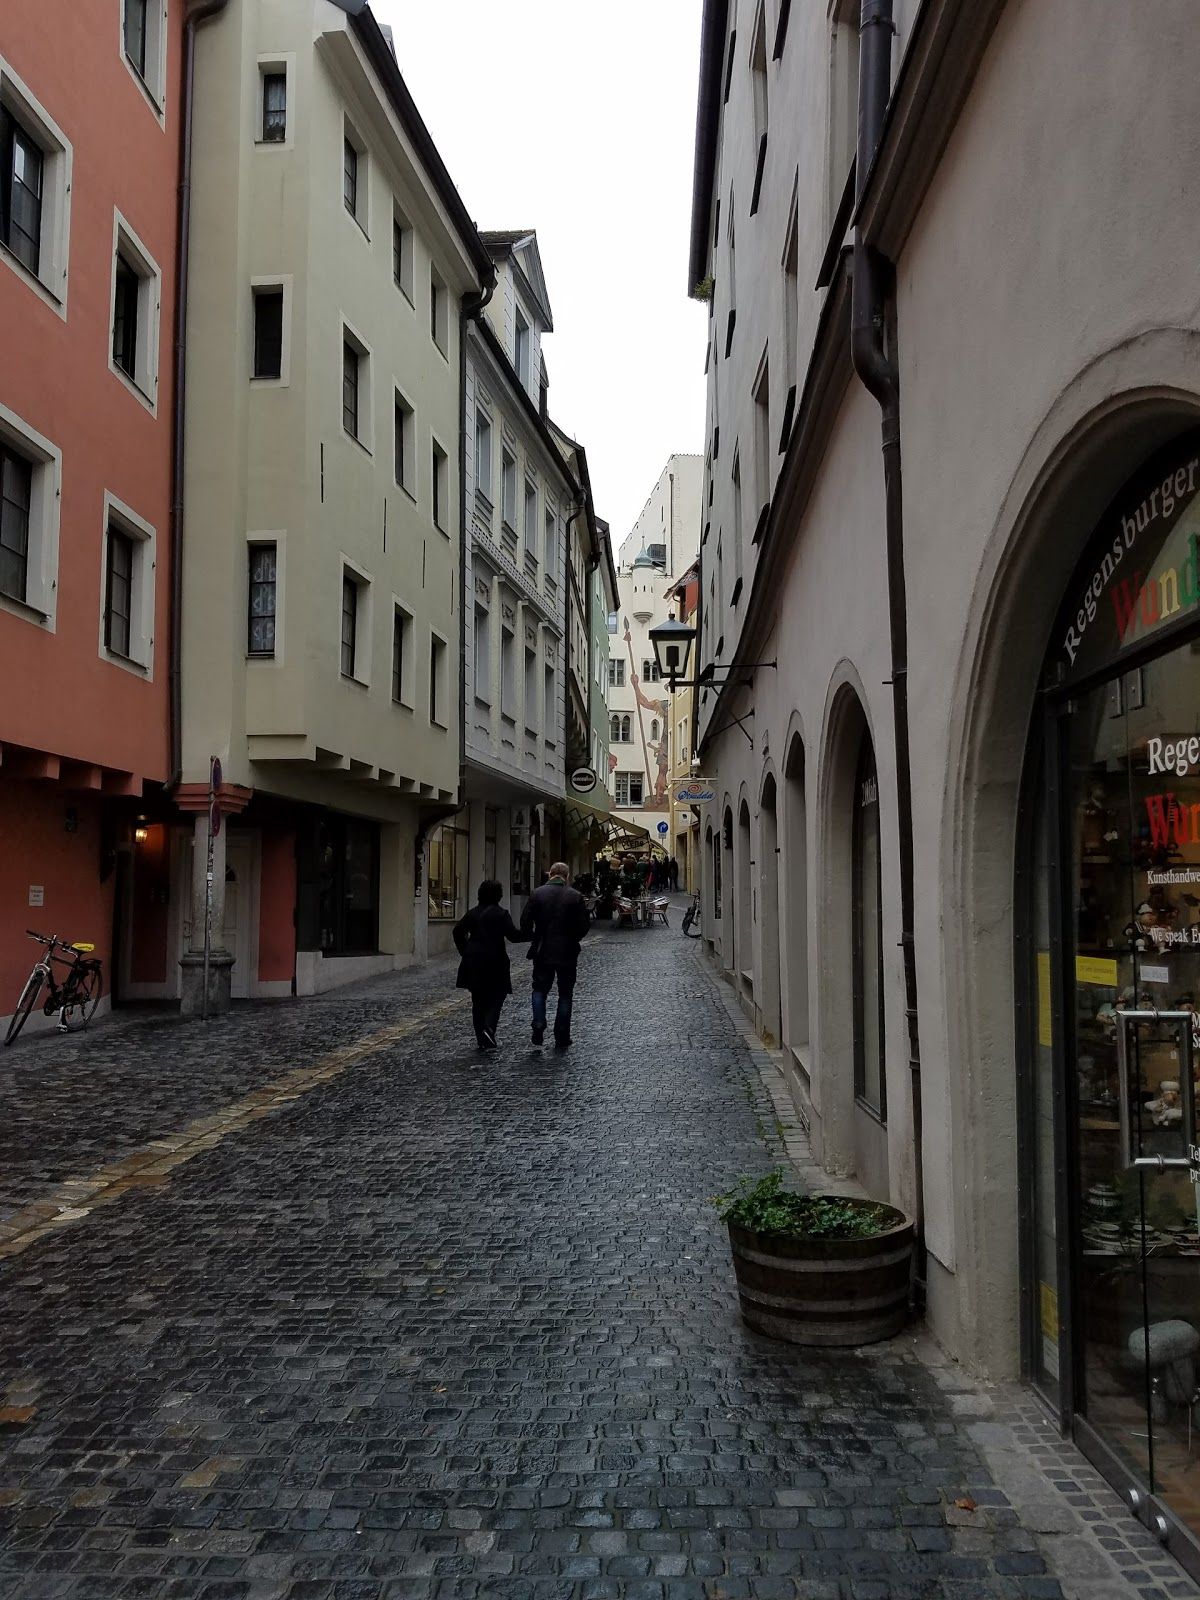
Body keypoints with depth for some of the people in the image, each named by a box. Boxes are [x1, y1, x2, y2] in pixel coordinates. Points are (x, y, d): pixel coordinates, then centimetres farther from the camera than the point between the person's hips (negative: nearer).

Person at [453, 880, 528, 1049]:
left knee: (478, 999, 11)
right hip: (494, 961, -5)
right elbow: (513, 935, -14)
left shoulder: (473, 913, 6)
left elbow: (458, 930, 10)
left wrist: (465, 951, 18)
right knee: (497, 996, 7)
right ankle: (489, 1027, -16)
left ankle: (482, 1039, 13)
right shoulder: (501, 913, -10)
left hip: (473, 961, 5)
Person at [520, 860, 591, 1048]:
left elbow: (525, 922, -5)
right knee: (565, 994, 10)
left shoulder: (537, 894, -5)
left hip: (543, 952, 0)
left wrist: (534, 939, 11)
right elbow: (584, 925, -6)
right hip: (567, 954, 0)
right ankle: (562, 1038, 11)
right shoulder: (576, 896, -6)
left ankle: (538, 1025, -3)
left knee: (540, 989, 16)